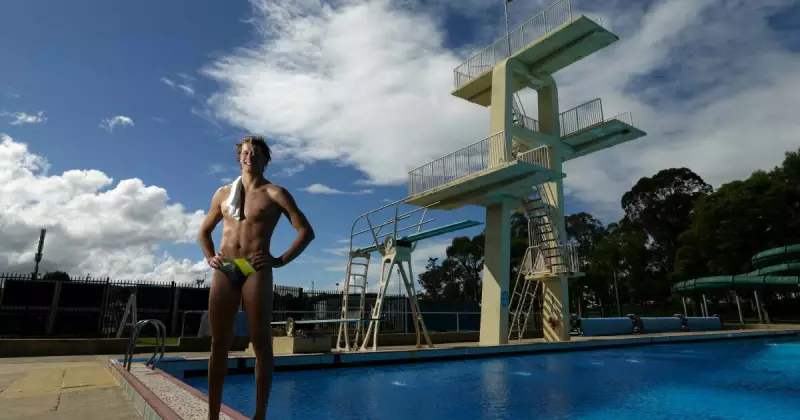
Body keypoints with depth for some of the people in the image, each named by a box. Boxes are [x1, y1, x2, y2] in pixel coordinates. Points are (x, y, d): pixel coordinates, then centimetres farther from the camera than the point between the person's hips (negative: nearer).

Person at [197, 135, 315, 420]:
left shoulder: (274, 194, 4)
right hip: (224, 270, 4)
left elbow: (306, 231, -2)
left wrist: (281, 260, -9)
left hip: (256, 270, -4)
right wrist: (210, 257, 10)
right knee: (219, 343, 5)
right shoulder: (223, 193, 17)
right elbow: (204, 231, 28)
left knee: (261, 343, -3)